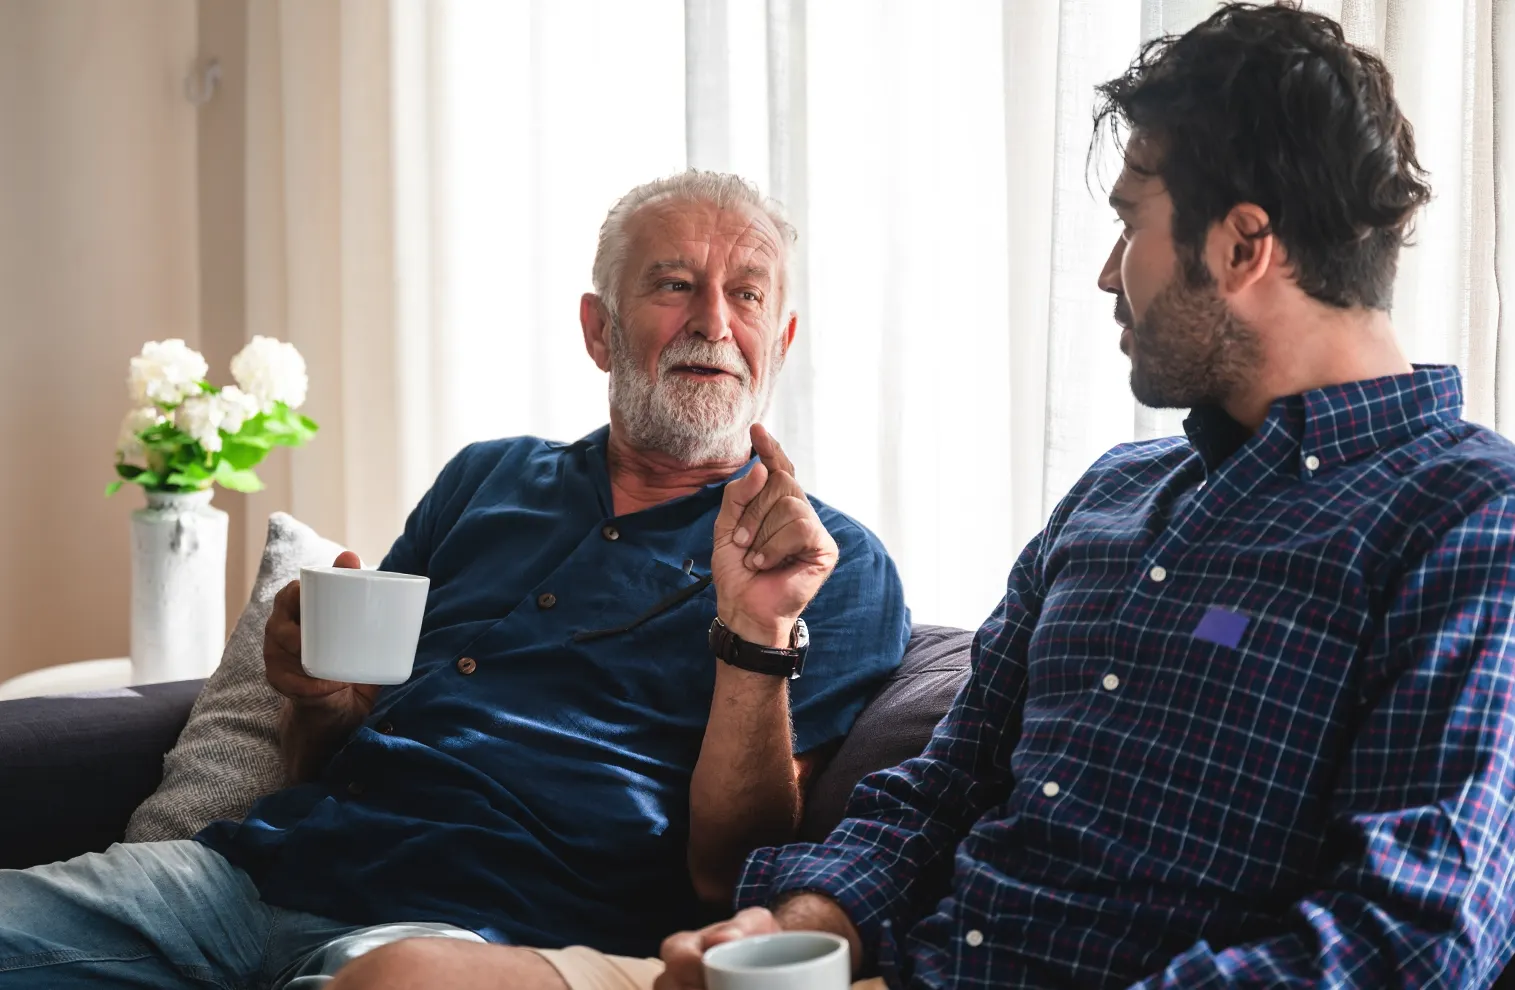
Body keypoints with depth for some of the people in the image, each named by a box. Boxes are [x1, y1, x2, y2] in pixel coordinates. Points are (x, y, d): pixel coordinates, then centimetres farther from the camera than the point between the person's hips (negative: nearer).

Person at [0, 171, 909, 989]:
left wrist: (757, 634, -16)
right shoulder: (487, 479, 21)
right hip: (268, 860, 4)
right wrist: (322, 700, 0)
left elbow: (727, 876, -3)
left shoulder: (834, 569, 7)